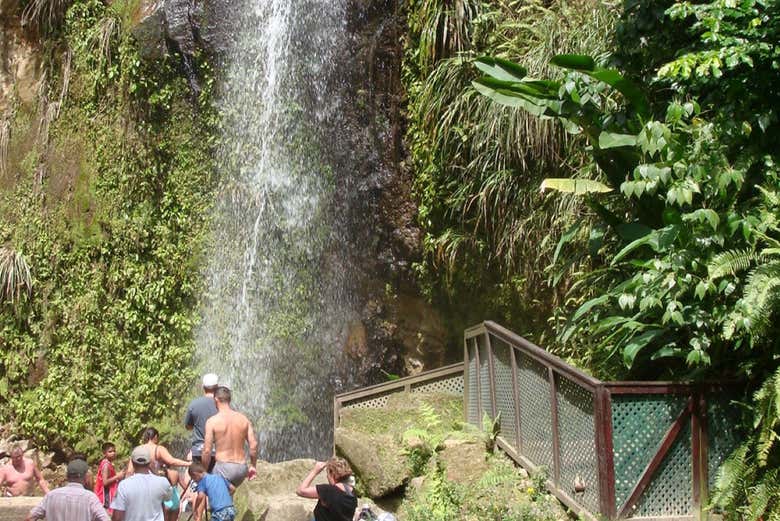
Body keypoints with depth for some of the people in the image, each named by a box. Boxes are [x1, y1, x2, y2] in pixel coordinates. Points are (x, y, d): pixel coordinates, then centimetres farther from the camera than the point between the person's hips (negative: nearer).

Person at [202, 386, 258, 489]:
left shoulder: (212, 421, -8)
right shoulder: (244, 419, 4)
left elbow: (207, 451, -9)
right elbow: (253, 445, 2)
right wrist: (253, 466, 15)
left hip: (223, 468, -5)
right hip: (242, 468, 5)